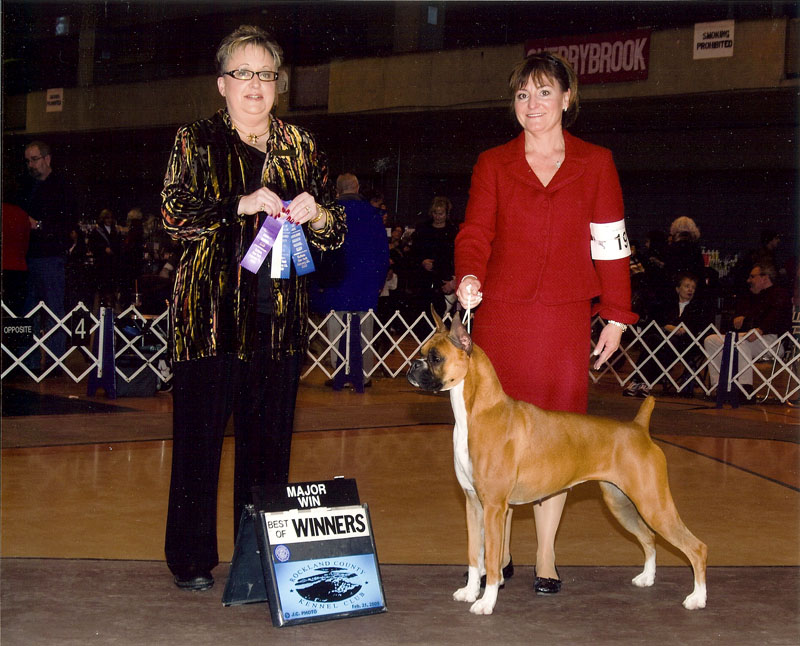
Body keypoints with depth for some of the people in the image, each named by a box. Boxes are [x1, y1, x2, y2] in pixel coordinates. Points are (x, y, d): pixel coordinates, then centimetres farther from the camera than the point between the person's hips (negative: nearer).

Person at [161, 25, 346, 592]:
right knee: (200, 433, -1)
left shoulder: (301, 148, 15)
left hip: (279, 313, 3)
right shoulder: (196, 142, 7)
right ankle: (191, 558, 10)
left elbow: (336, 234, 14)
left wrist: (316, 214, -8)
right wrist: (242, 204, -18)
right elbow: (175, 214, -7)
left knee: (270, 436, 5)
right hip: (212, 311, -3)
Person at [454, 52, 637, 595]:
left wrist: (617, 316, 7)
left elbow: (610, 243, 10)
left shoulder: (595, 163, 10)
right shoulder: (493, 164, 10)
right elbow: (476, 233, 2)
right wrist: (469, 276, -19)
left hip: (565, 317, 0)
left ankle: (546, 557, 11)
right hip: (499, 314, 1)